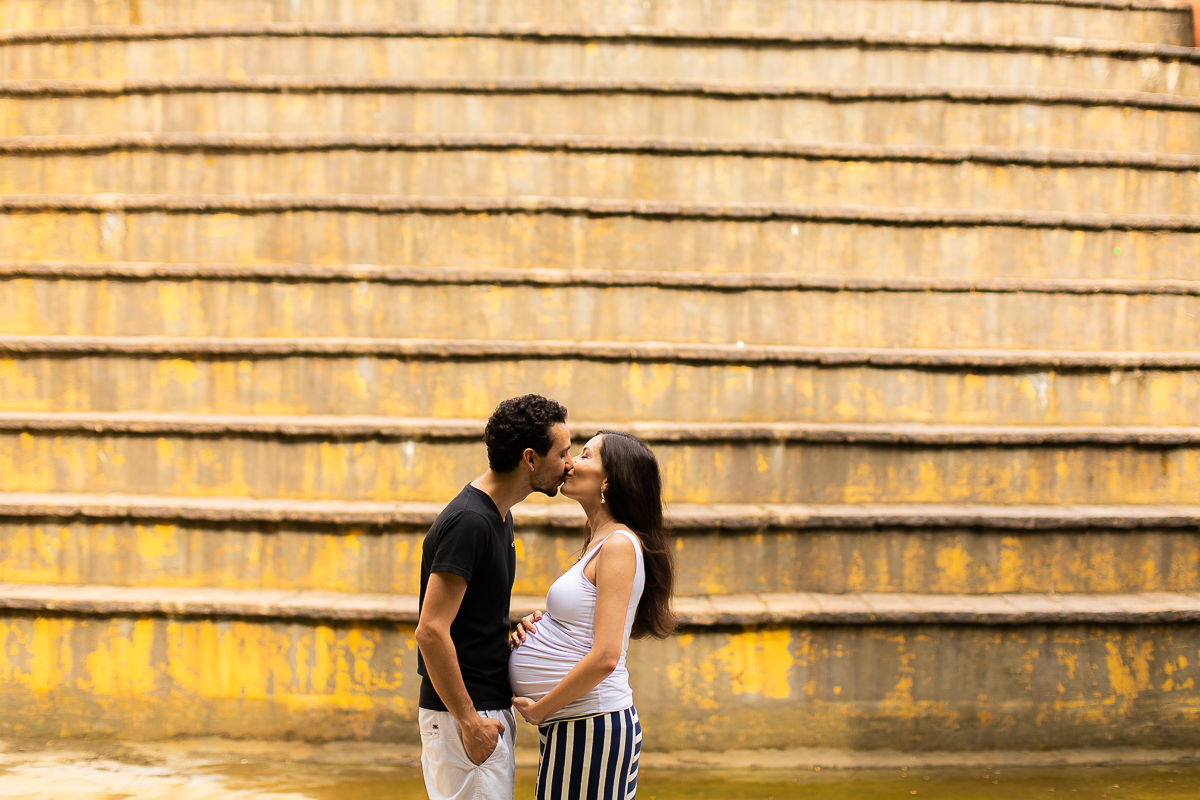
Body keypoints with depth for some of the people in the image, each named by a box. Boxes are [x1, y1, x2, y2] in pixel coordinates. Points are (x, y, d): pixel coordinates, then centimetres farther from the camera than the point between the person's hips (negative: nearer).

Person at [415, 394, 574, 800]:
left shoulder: (498, 516, 12)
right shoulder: (468, 522, -20)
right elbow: (431, 631, -24)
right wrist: (469, 721, -20)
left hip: (489, 709, 10)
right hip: (462, 716, -10)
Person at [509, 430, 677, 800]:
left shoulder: (620, 545, -14)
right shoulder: (599, 544, 16)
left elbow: (605, 656, -21)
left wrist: (538, 709, -12)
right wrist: (536, 627, 5)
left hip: (591, 727, -9)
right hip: (570, 727, 9)